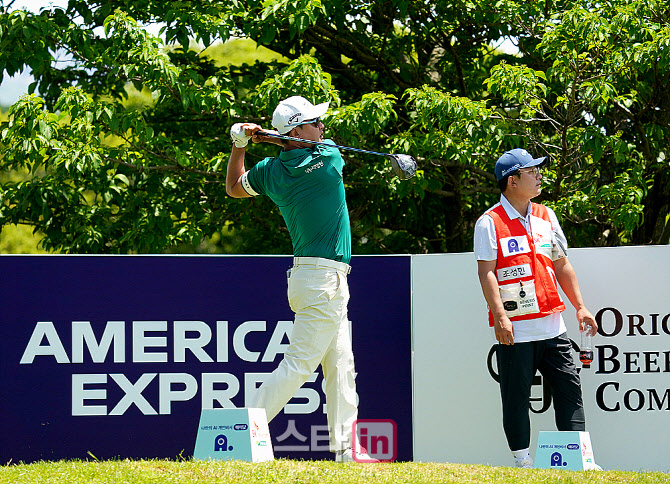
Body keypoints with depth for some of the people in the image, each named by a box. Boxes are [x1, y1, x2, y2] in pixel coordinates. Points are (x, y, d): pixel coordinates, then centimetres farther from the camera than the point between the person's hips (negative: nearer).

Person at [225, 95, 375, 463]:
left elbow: (233, 187, 21)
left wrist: (240, 144, 13)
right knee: (298, 364, -9)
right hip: (326, 279, -8)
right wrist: (276, 137, 7)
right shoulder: (328, 159, -15)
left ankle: (345, 447, 15)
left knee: (340, 366, 13)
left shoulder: (270, 171, 2)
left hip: (307, 277, 8)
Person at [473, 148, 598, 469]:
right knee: (516, 397, -1)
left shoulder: (546, 217, 14)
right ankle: (522, 460, 5)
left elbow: (561, 265, 19)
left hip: (552, 325, 6)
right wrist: (500, 315, -21)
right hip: (516, 330, -6)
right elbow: (486, 272, -11)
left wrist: (580, 306, 13)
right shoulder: (490, 223, -4)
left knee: (569, 388, 1)